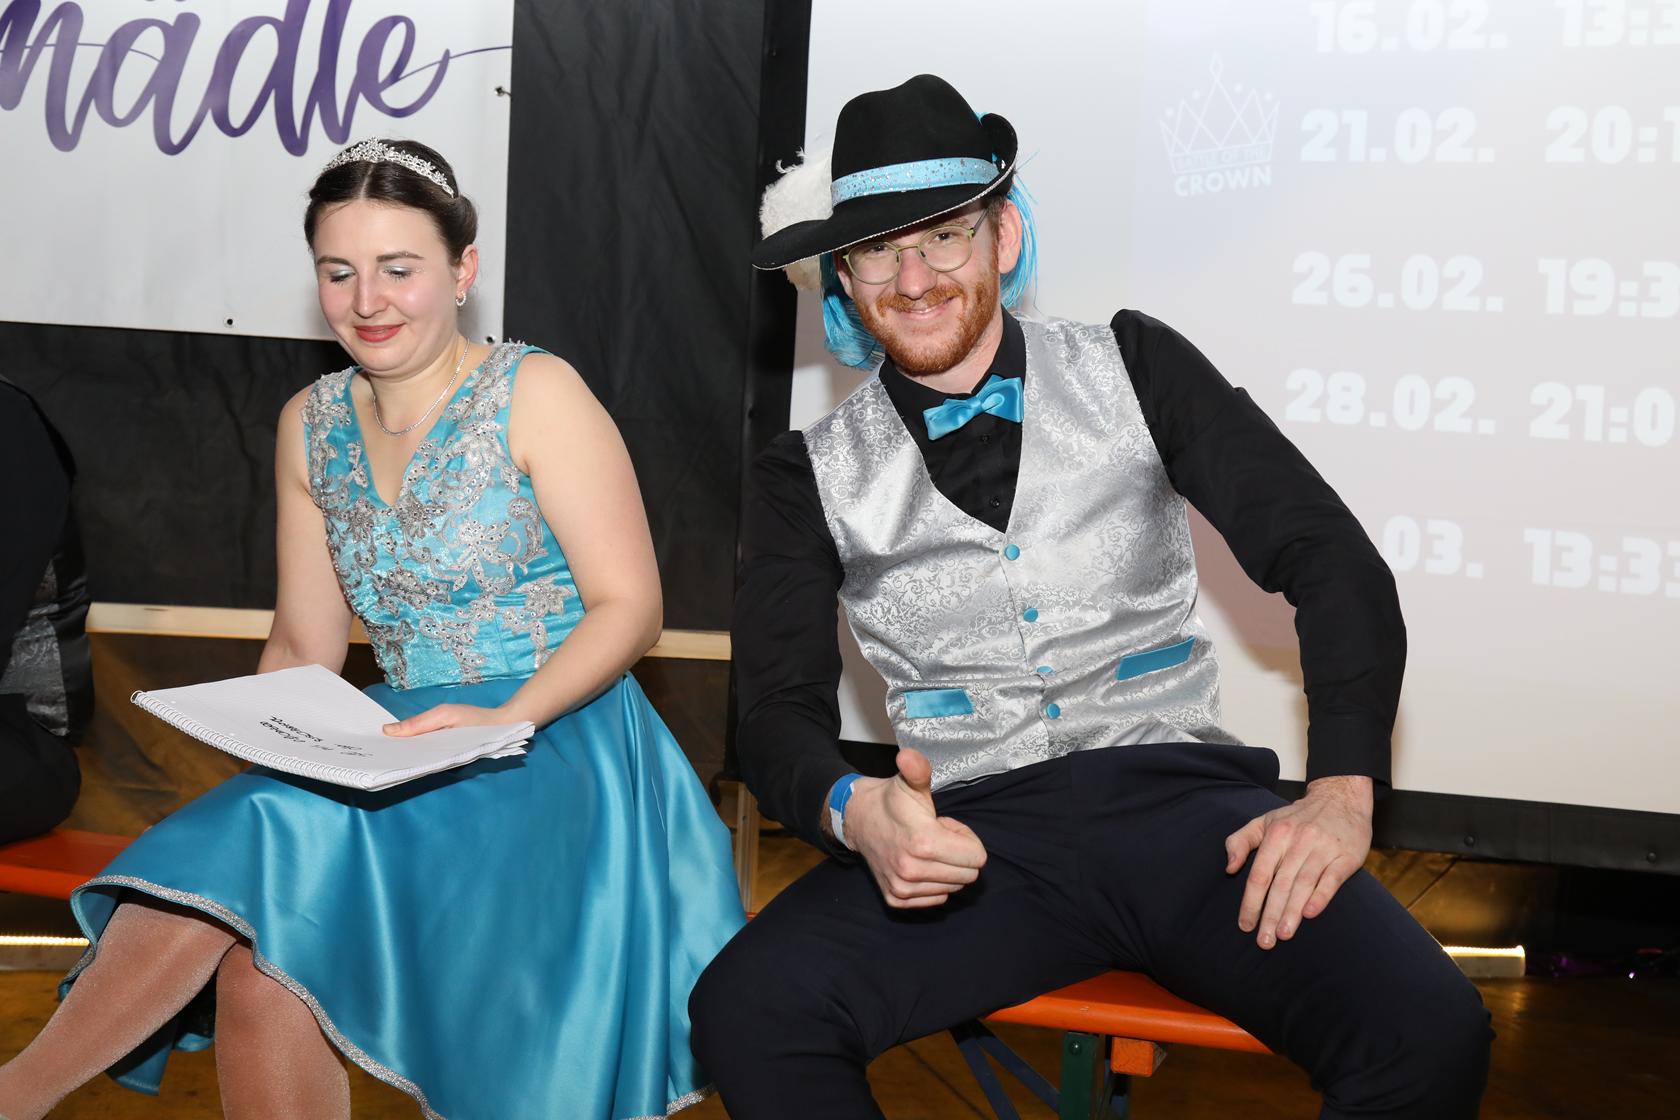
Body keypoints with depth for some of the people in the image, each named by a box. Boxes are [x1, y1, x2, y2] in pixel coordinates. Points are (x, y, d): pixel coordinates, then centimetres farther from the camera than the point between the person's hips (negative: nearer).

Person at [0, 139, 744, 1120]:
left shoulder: (534, 393, -5)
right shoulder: (312, 425, 11)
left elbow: (630, 606, -8)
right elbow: (305, 643, 14)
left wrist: (504, 718, -22)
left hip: (551, 742, -4)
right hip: (397, 748, 5)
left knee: (273, 844, -27)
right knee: (261, 939, -25)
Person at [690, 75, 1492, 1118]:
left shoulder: (1134, 368, 7)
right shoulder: (813, 474, 8)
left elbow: (1332, 560, 2)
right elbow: (780, 708, 3)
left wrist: (1342, 791, -13)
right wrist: (851, 807, -21)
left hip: (1179, 796, 0)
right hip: (974, 834, 1)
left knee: (1429, 1032, -27)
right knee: (745, 1010, -28)